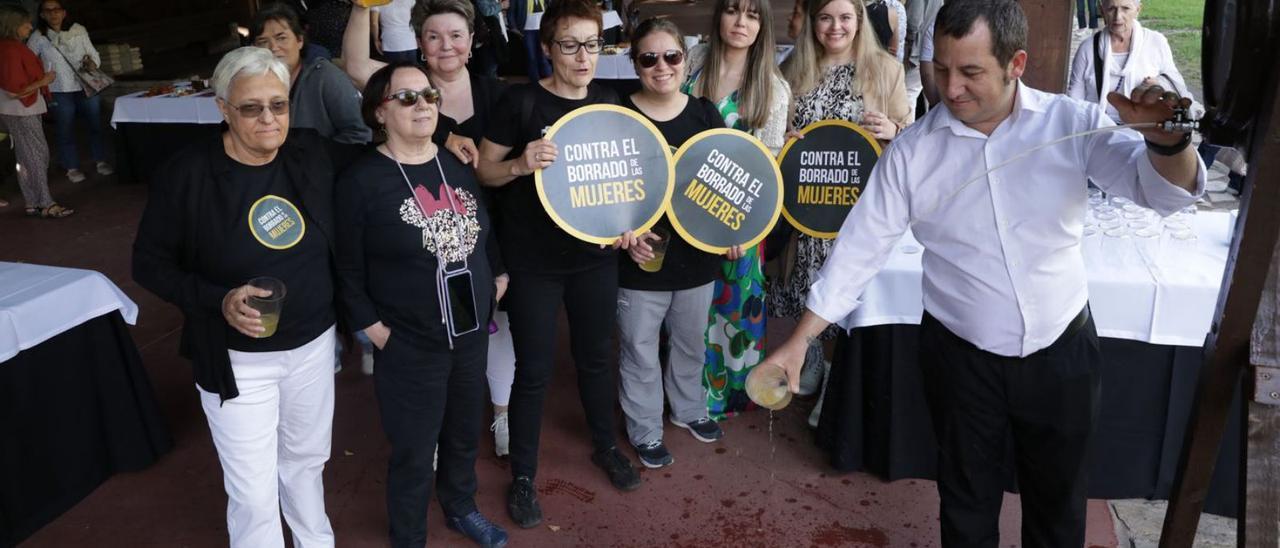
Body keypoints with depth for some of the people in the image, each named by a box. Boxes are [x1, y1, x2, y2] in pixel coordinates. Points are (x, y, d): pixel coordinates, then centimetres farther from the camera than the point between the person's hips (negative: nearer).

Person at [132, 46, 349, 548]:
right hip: (237, 359, -3)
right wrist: (218, 300, -22)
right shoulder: (187, 172, -15)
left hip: (314, 345, 4)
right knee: (254, 494, 4)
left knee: (307, 459, 23)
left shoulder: (314, 153, -6)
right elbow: (149, 263, -8)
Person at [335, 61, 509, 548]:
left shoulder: (458, 163, 4)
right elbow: (349, 272, -10)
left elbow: (486, 231, 15)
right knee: (414, 453, 7)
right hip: (409, 345, -5)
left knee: (465, 433, 22)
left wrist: (498, 280, 11)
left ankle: (461, 508, 47)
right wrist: (376, 331, -12)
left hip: (472, 333, 5)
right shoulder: (361, 180, -12)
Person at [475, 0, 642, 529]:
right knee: (534, 370, 5)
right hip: (533, 261, -4)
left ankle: (605, 445, 42)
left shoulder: (608, 101, 2)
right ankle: (522, 476, 24)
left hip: (596, 253, 4)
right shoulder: (521, 100, -12)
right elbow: (483, 169, -7)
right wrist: (520, 164, -27)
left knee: (596, 355, 19)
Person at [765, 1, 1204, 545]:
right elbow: (860, 247, -8)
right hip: (961, 359, 0)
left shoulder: (1072, 124, -10)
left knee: (1058, 501, 21)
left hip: (1062, 352, 1)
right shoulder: (912, 150, -11)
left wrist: (1164, 137, -39)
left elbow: (1166, 191, -15)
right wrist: (799, 342, -10)